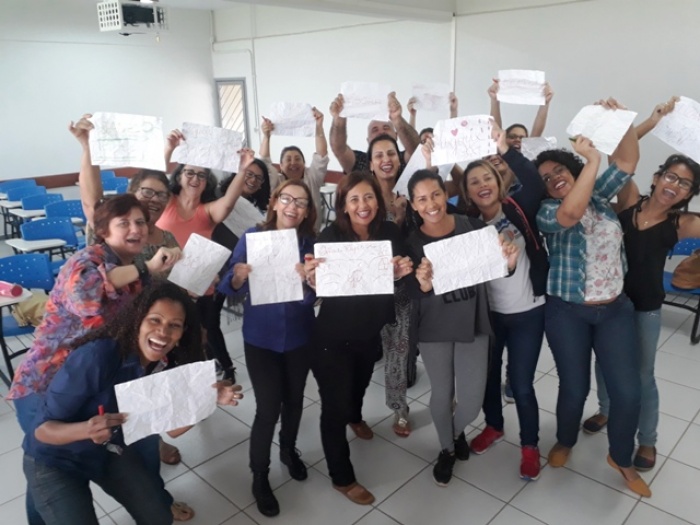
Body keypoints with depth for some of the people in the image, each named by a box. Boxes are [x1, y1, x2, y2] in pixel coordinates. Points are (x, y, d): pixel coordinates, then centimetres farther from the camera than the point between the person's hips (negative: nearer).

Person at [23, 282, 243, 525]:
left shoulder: (166, 366, -17)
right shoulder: (96, 357, -34)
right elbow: (41, 428, -26)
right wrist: (86, 430, -46)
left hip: (112, 452, 5)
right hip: (54, 461, -4)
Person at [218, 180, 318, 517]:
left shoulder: (309, 243, -7)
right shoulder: (253, 236, -10)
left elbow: (311, 298, -13)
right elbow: (229, 288, -11)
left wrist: (305, 280, -33)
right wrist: (239, 276, -32)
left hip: (299, 337, 2)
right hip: (260, 338, -2)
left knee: (294, 400, 17)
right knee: (268, 408, -3)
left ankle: (289, 449, 46)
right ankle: (259, 476, 21)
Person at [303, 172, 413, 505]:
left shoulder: (390, 232, -11)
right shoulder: (330, 236, -22)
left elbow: (395, 279, 1)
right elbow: (319, 289, -18)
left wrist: (401, 272, -22)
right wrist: (311, 278, -41)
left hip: (370, 332, 5)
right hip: (333, 336, -5)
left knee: (360, 382, 32)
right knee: (334, 406, 4)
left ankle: (356, 417, 67)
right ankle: (342, 477, 27)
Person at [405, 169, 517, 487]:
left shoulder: (472, 226, -11)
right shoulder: (412, 242, -11)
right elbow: (411, 297, -11)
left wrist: (508, 263, -22)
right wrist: (422, 285, -31)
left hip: (473, 324, 1)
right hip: (433, 329, 0)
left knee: (472, 401, 5)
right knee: (442, 394, 14)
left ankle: (458, 431, 43)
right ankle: (447, 448, 43)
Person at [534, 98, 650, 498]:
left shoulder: (599, 196, 6)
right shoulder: (546, 212, -10)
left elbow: (629, 160, 2)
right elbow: (571, 214, -31)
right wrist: (592, 160, -30)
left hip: (616, 309, 4)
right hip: (567, 313, -4)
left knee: (628, 392, 2)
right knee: (575, 388, 6)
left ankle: (622, 459, 28)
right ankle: (565, 442, 37)